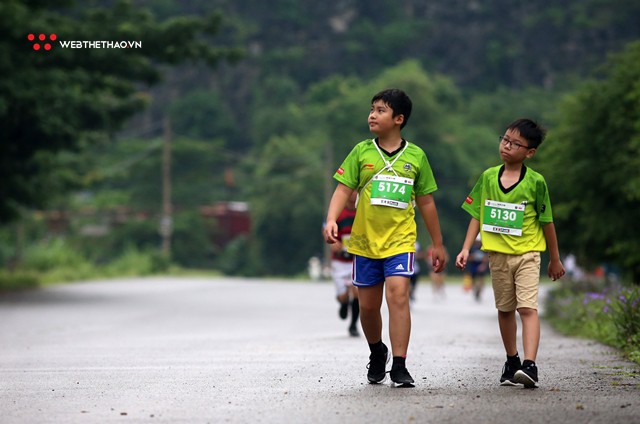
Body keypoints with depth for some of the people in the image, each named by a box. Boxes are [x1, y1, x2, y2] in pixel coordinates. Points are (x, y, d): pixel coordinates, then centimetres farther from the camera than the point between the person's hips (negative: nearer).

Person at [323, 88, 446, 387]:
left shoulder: (416, 156, 3)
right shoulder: (361, 152, 3)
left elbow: (426, 202, 10)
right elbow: (343, 189, 0)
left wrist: (437, 244, 14)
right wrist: (331, 220, -18)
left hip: (400, 239, -2)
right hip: (365, 240, 2)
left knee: (398, 296, -18)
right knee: (368, 305, 9)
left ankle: (399, 366, -15)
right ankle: (377, 352, 36)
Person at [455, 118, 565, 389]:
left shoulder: (536, 182, -5)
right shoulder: (488, 177, 4)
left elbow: (547, 222, 2)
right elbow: (477, 215, 9)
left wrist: (555, 259, 8)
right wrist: (466, 249, 2)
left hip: (527, 254, -4)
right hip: (497, 254, 4)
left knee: (528, 307, -15)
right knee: (505, 310, 13)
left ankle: (529, 365, -25)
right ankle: (511, 362, 28)